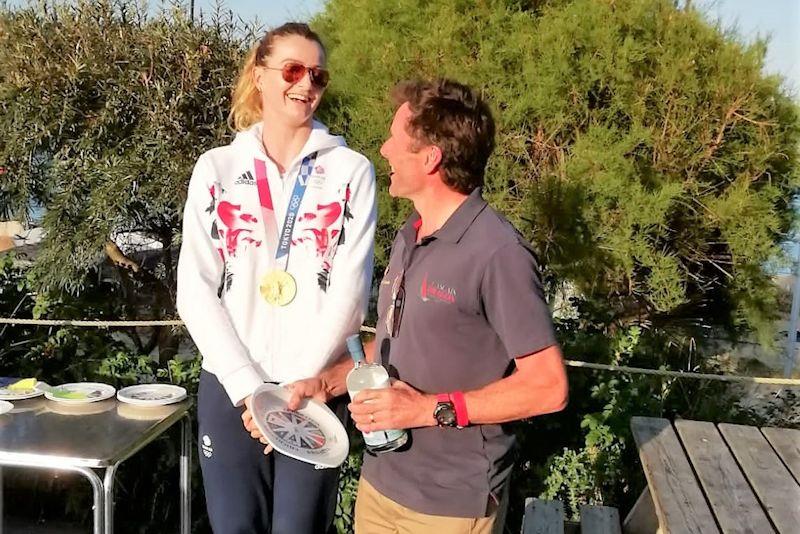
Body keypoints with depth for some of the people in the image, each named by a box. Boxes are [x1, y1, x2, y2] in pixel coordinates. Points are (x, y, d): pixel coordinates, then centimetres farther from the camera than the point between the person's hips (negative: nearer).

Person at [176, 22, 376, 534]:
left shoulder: (351, 171, 1)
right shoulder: (217, 169, 4)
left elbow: (350, 289, -6)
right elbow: (196, 290, -1)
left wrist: (301, 383, -12)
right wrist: (248, 387, -9)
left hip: (315, 390, -1)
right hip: (229, 386, 1)